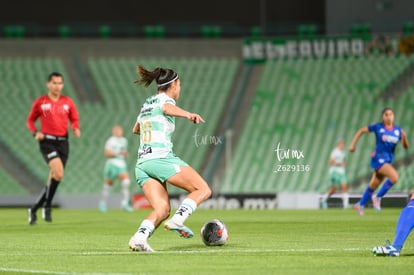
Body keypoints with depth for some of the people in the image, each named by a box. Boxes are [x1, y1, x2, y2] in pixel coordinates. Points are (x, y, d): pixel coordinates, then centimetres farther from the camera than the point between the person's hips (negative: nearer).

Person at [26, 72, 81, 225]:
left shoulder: (68, 102, 9)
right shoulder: (40, 102, 3)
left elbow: (74, 119, 16)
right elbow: (30, 120, 12)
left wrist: (76, 129, -6)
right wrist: (35, 133, -7)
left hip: (62, 142, 4)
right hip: (47, 142, -4)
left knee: (53, 179, 6)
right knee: (58, 173, -23)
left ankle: (34, 209, 22)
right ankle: (47, 207, -6)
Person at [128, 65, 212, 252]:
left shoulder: (147, 103, 24)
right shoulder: (165, 100, 1)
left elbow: (136, 130, 41)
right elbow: (168, 108, -26)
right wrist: (187, 114, -46)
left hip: (142, 163, 8)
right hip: (162, 158, -8)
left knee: (162, 210, 3)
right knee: (203, 190, -3)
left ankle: (139, 237, -22)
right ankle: (177, 221, -23)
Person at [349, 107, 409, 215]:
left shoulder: (398, 130, 4)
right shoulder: (378, 127, -6)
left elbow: (406, 146, 5)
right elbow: (361, 130, 5)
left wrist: (404, 137, -16)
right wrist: (353, 144, 0)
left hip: (388, 160, 5)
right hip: (378, 158, -5)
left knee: (373, 185, 15)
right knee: (394, 177, -25)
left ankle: (360, 204, 34)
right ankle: (378, 197, -8)